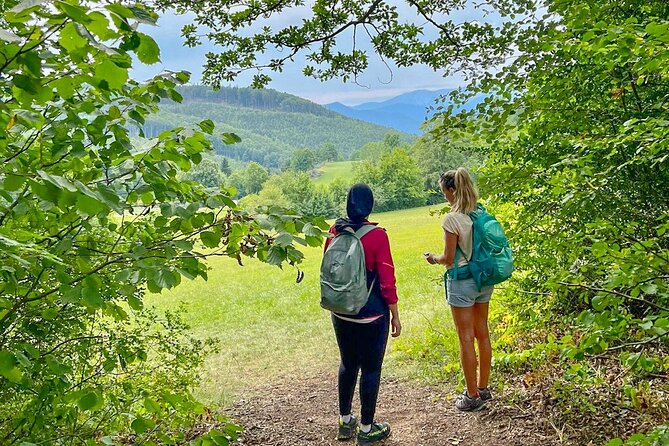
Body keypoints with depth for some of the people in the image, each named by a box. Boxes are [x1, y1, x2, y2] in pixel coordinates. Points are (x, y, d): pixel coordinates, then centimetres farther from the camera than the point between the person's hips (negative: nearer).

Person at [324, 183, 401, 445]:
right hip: (371, 315, -5)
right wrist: (395, 315, -3)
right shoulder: (376, 236, -16)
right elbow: (387, 280, -14)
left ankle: (345, 422, 33)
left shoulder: (335, 231, -3)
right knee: (371, 368, 9)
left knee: (348, 364, 20)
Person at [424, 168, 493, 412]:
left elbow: (449, 259, -15)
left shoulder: (452, 219, -19)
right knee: (482, 334, 17)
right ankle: (483, 388, 31)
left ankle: (473, 396, 15)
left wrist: (434, 259, 6)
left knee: (466, 338, 4)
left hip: (462, 281, -8)